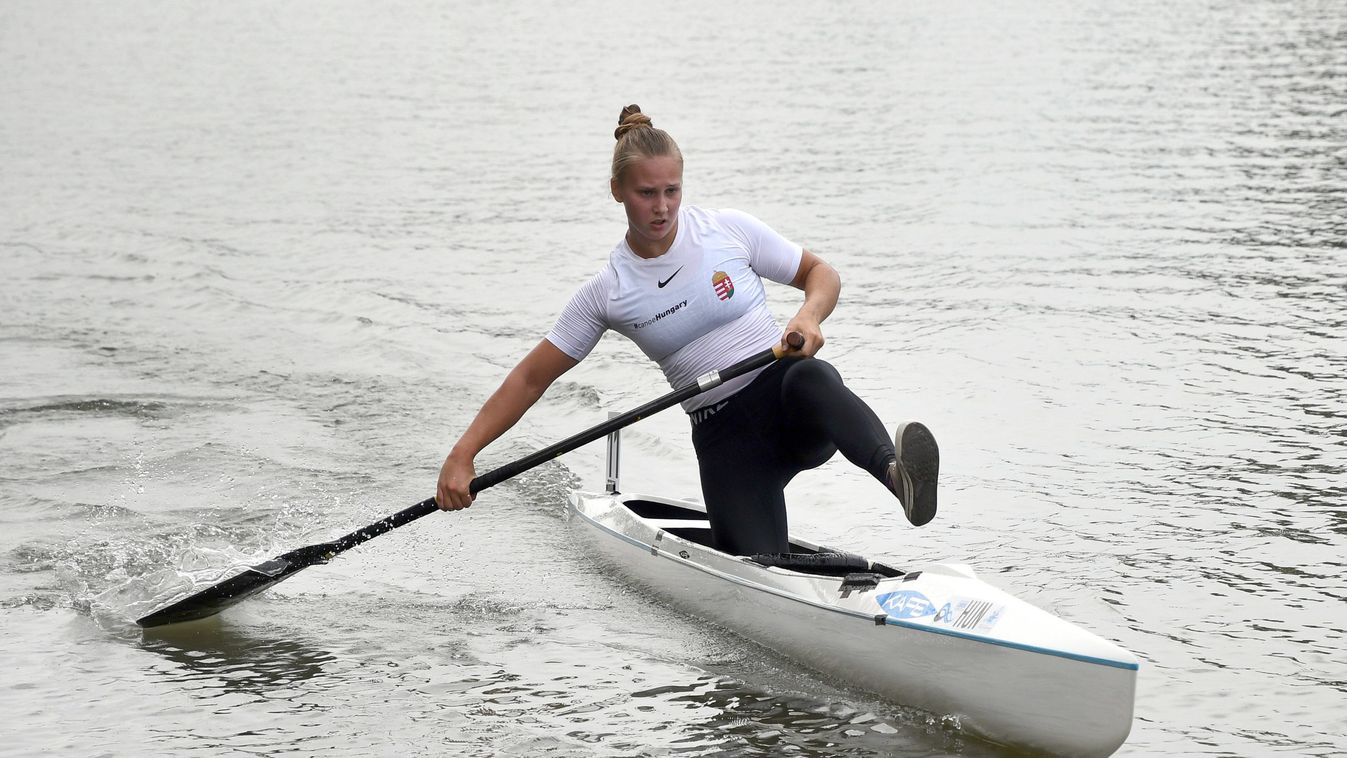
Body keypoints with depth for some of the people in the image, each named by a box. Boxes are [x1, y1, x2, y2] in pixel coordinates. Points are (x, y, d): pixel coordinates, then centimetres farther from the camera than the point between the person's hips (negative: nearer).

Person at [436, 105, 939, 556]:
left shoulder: (729, 231, 0)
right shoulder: (608, 293, 1)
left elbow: (821, 274, 9)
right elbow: (530, 379, 3)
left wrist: (808, 318, -14)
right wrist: (462, 454, -6)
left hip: (796, 419, -1)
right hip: (724, 436, 1)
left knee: (810, 378, -38)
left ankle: (893, 471, -61)